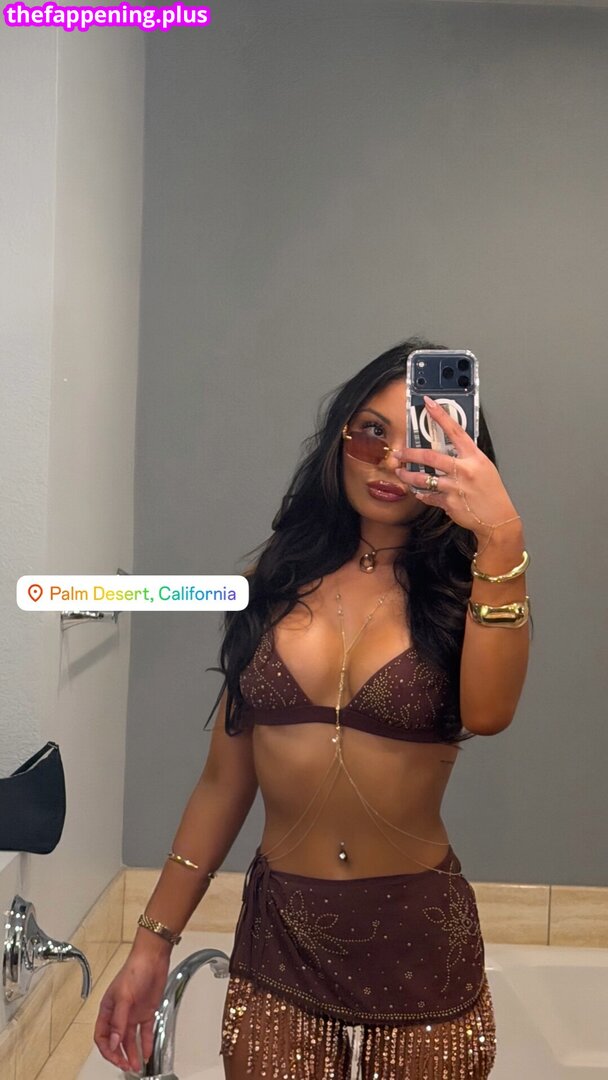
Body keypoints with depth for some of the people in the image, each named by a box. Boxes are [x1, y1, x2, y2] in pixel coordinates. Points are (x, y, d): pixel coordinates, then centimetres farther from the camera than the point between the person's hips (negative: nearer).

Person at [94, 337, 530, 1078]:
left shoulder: (463, 588, -3)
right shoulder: (279, 581, 2)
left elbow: (487, 711, -25)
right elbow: (224, 779, 5)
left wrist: (501, 537, -31)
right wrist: (154, 941, 5)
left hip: (421, 944, -1)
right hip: (276, 939, 2)